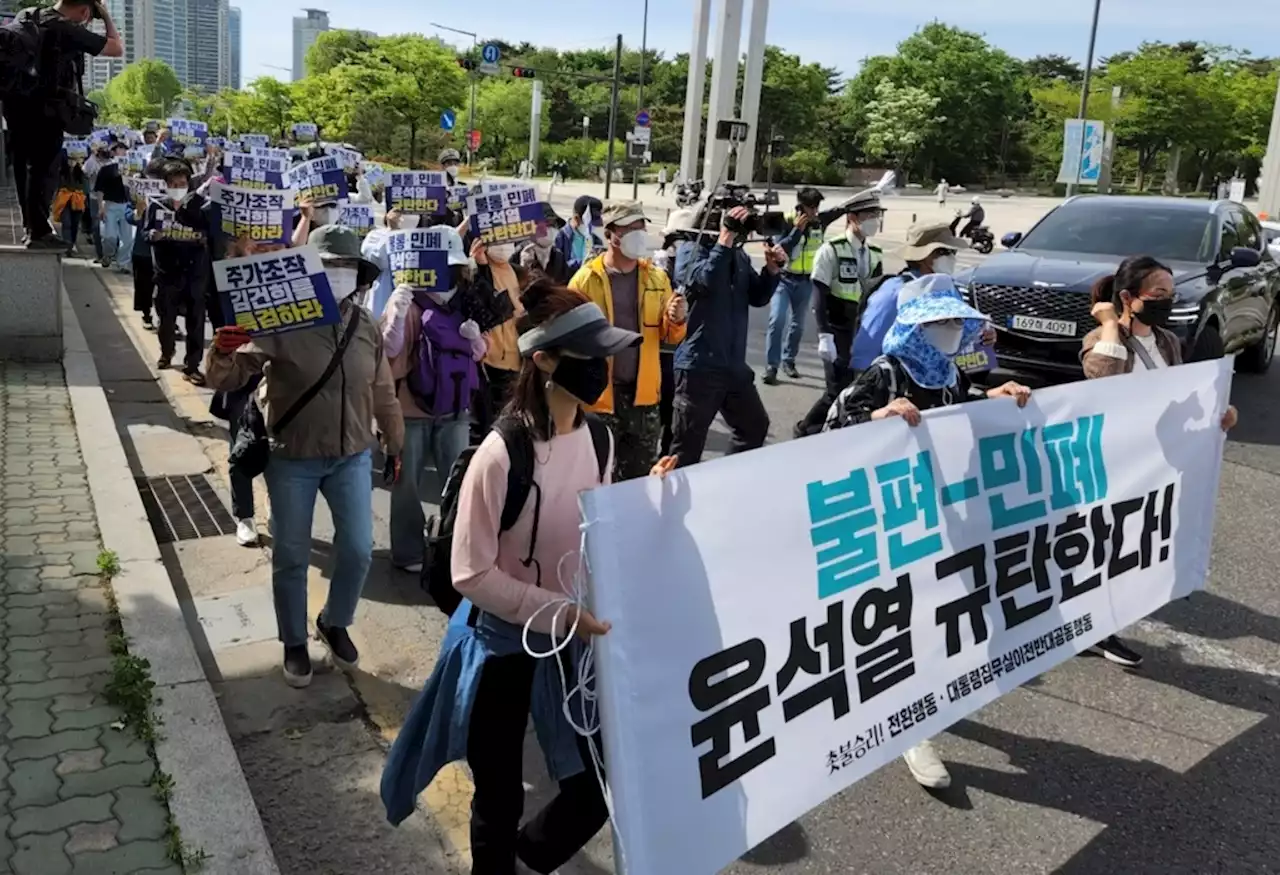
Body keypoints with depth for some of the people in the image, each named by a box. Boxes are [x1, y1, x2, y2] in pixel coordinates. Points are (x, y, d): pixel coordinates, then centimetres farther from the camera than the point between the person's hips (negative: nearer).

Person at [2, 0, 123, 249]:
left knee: (24, 167, 14)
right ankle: (39, 231, -8)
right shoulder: (69, 30, -11)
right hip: (46, 109, -7)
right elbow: (117, 49, -6)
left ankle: (30, 227, 21)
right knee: (43, 168, -6)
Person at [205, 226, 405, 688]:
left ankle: (334, 624, 34)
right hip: (292, 459, -3)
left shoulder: (366, 326, 0)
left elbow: (383, 392, 11)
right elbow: (226, 378, -17)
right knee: (291, 557, 8)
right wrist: (223, 352, -39)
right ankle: (294, 642, 29)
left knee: (358, 549, 7)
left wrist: (395, 443, 17)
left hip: (352, 456, 4)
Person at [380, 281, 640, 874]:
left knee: (600, 787, 12)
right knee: (500, 801, 14)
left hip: (574, 637, 6)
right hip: (504, 642, -5)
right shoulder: (503, 455, -25)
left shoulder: (598, 439, -5)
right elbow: (472, 575, -20)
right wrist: (558, 613, -24)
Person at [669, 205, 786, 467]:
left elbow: (758, 297, 14)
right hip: (699, 365, -8)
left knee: (755, 427, 22)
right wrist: (726, 237, -26)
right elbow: (705, 281, -27)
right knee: (688, 446, -2)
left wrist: (772, 269, -3)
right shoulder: (691, 249, -7)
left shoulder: (739, 255, 11)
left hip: (734, 365, 8)